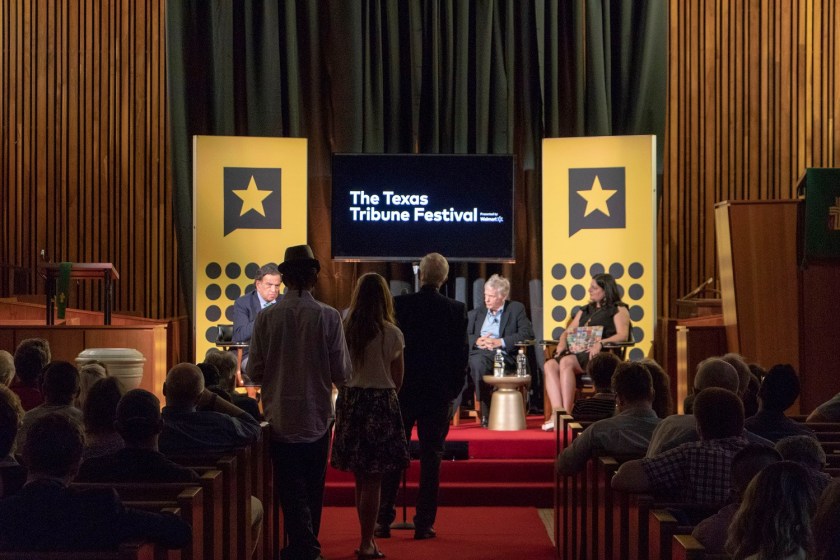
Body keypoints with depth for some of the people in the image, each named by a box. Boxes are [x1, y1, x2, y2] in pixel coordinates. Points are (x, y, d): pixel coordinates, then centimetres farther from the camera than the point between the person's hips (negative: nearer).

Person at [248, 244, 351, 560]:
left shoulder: (266, 318, -8)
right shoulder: (329, 317, -10)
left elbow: (254, 373, -4)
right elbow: (342, 374, -8)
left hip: (280, 418, 0)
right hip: (317, 417, 1)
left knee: (291, 490, 3)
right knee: (313, 489, 16)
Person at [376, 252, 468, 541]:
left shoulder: (399, 304, -6)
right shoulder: (456, 310, -4)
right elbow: (461, 354, -2)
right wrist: (455, 389, 9)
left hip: (402, 390, 0)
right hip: (439, 394, 0)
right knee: (431, 458, 5)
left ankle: (384, 520, 10)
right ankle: (424, 523, 5)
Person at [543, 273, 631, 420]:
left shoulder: (619, 310, 9)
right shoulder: (585, 311, 30)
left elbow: (623, 335, -8)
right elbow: (567, 332, 26)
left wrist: (600, 343, -24)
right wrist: (562, 343, 2)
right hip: (578, 352, 7)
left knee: (566, 362, -34)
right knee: (550, 365, -23)